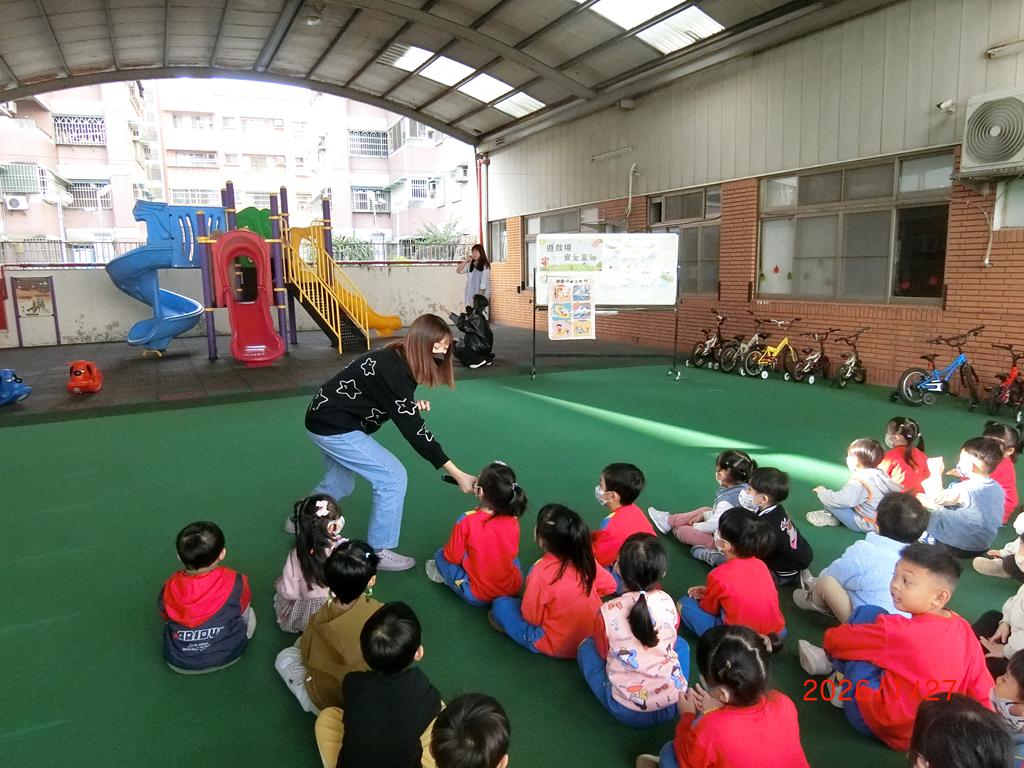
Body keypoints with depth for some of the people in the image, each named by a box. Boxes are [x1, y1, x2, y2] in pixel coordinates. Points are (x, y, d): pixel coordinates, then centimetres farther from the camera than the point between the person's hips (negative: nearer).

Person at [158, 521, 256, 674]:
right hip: (226, 658, 0)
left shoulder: (170, 588, -20)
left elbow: (166, 617, 1)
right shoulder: (235, 583, -25)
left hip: (180, 664, 1)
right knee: (249, 613, 24)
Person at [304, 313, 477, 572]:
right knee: (393, 477, -9)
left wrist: (413, 406, -8)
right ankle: (379, 552, 3)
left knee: (341, 482, 27)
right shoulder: (394, 371, -27)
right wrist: (458, 475, -28)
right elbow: (412, 429, -28)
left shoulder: (396, 359, 1)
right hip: (334, 428, -10)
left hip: (326, 419, 10)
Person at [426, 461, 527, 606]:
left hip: (478, 597, -2)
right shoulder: (513, 521, -13)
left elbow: (454, 557, -10)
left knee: (440, 556, 15)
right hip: (514, 589, 2)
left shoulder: (466, 521, -24)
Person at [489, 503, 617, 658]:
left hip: (556, 647, -5)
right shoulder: (585, 558, -13)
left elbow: (530, 617, -15)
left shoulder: (541, 573, -27)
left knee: (500, 604, 5)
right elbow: (610, 585, 2)